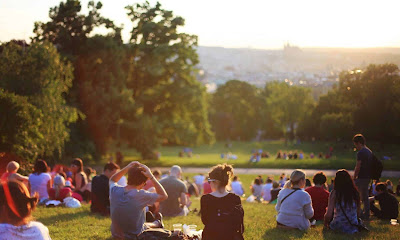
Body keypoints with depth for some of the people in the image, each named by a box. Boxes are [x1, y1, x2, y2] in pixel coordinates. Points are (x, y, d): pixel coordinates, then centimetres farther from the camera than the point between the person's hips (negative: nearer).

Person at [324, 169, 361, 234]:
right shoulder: (355, 193, -4)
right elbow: (358, 211, 8)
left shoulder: (334, 193, -13)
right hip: (354, 227, 3)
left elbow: (328, 214, -15)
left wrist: (325, 224, 5)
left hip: (338, 226, -3)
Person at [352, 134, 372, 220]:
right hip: (368, 177, 9)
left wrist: (354, 177, -7)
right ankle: (366, 214, 17)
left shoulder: (360, 153, -16)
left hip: (362, 177, -9)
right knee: (365, 197, 14)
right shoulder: (369, 151, 14)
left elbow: (358, 167, -18)